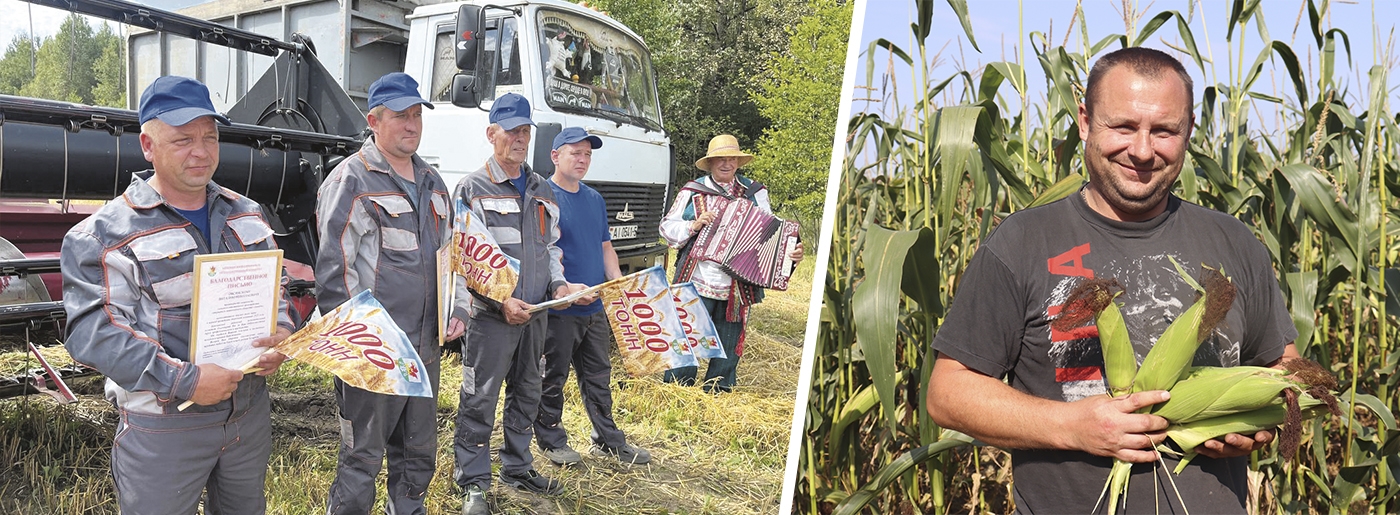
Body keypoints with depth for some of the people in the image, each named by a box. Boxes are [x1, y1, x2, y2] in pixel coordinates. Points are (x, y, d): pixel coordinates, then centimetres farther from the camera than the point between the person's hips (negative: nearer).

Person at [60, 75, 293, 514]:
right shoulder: (105, 234, -10)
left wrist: (281, 334, -8)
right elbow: (95, 331, -17)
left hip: (250, 410, 5)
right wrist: (184, 381, -26)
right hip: (162, 426, -5)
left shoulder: (245, 214, 8)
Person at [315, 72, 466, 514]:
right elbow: (333, 269, -13)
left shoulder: (432, 182, 16)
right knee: (362, 459, 1)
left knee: (419, 455, 17)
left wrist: (457, 309, 10)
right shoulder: (351, 180, -8)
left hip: (427, 347, 7)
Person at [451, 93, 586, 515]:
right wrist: (501, 302, -18)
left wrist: (558, 283, 2)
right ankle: (473, 481, 9)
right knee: (479, 399, -2)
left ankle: (517, 467, 30)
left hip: (535, 312, 6)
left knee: (527, 393, 15)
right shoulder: (472, 189, -4)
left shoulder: (541, 191, 15)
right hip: (491, 316, -6)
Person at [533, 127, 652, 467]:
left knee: (598, 376, 15)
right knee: (553, 377, 6)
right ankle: (551, 440, 20)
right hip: (559, 308, -7)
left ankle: (608, 440, 25)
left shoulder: (594, 199, 14)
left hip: (595, 308, 7)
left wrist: (618, 283, 6)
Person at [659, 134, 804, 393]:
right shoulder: (692, 191, 6)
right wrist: (693, 226, -14)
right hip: (697, 283, -2)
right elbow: (668, 227, 5)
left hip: (737, 288, 2)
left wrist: (791, 252, -7)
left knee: (728, 347, 10)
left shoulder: (755, 193, 11)